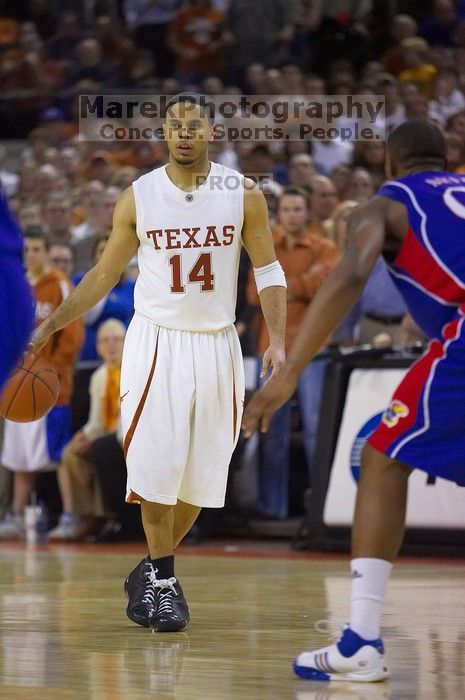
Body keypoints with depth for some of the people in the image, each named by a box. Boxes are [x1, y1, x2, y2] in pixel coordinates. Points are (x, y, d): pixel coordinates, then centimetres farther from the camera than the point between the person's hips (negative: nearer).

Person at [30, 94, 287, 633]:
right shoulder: (137, 197, -1)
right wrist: (51, 325, 3)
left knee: (201, 473, 3)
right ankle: (162, 581, 3)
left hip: (216, 346, 1)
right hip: (155, 341, -1)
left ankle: (151, 572, 20)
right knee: (155, 466, -10)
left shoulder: (242, 195, -2)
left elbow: (268, 272, 4)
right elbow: (105, 274, 8)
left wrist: (278, 340, -9)